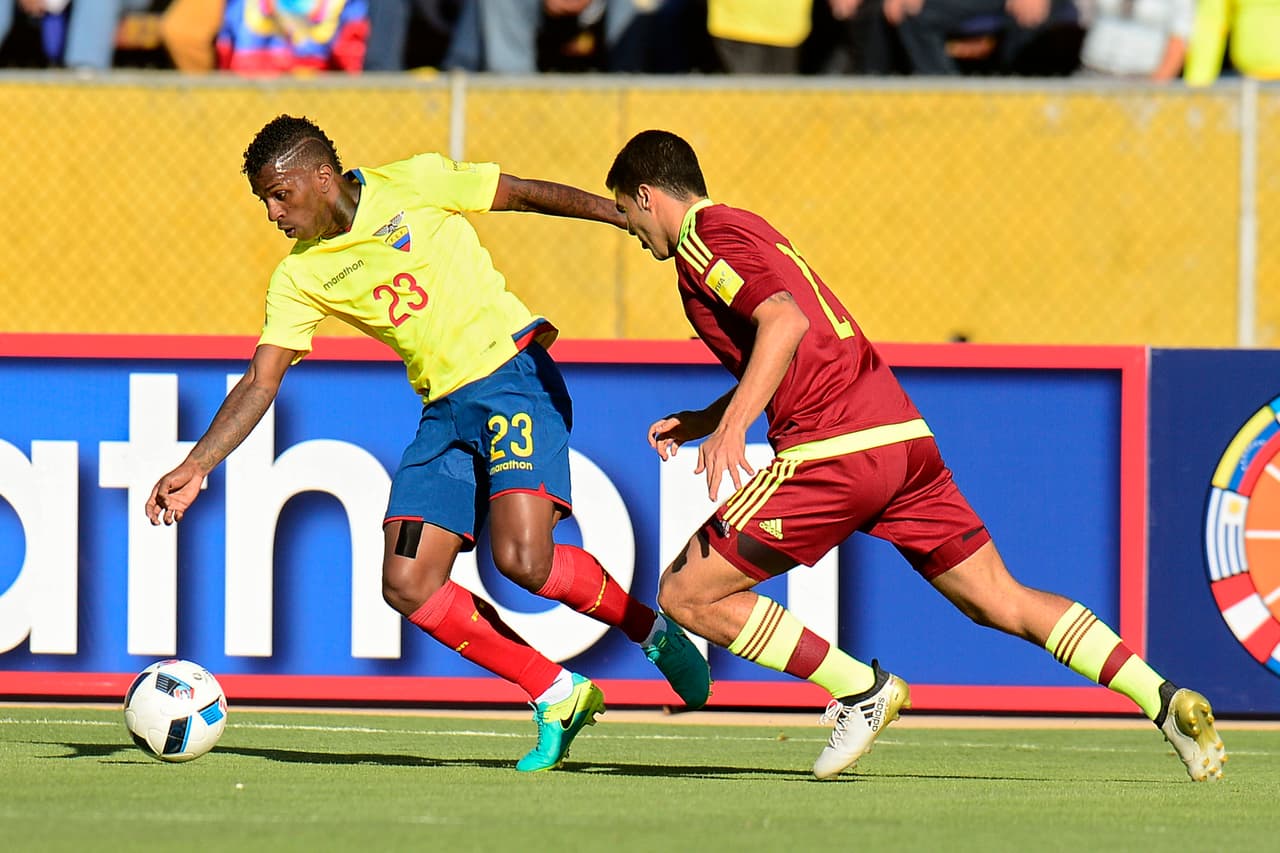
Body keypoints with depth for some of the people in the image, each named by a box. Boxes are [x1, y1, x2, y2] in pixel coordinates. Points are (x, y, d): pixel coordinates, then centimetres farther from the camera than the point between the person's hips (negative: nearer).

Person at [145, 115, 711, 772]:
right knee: (407, 585, -9)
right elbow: (259, 383, 4)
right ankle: (556, 697, 3)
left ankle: (653, 630, 3)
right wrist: (196, 466, -7)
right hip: (443, 412, 6)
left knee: (522, 559, -24)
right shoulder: (298, 277, 4)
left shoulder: (413, 185, -7)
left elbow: (529, 194, 2)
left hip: (514, 377, -6)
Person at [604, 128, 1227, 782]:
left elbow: (785, 322, -20)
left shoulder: (702, 240, -2)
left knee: (687, 595, 0)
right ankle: (1166, 700, -2)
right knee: (1001, 602, 10)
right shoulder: (745, 230, 27)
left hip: (834, 452, -9)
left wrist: (729, 428, -27)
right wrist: (697, 422, 26)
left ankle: (861, 689, -1)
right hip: (904, 433, 9)